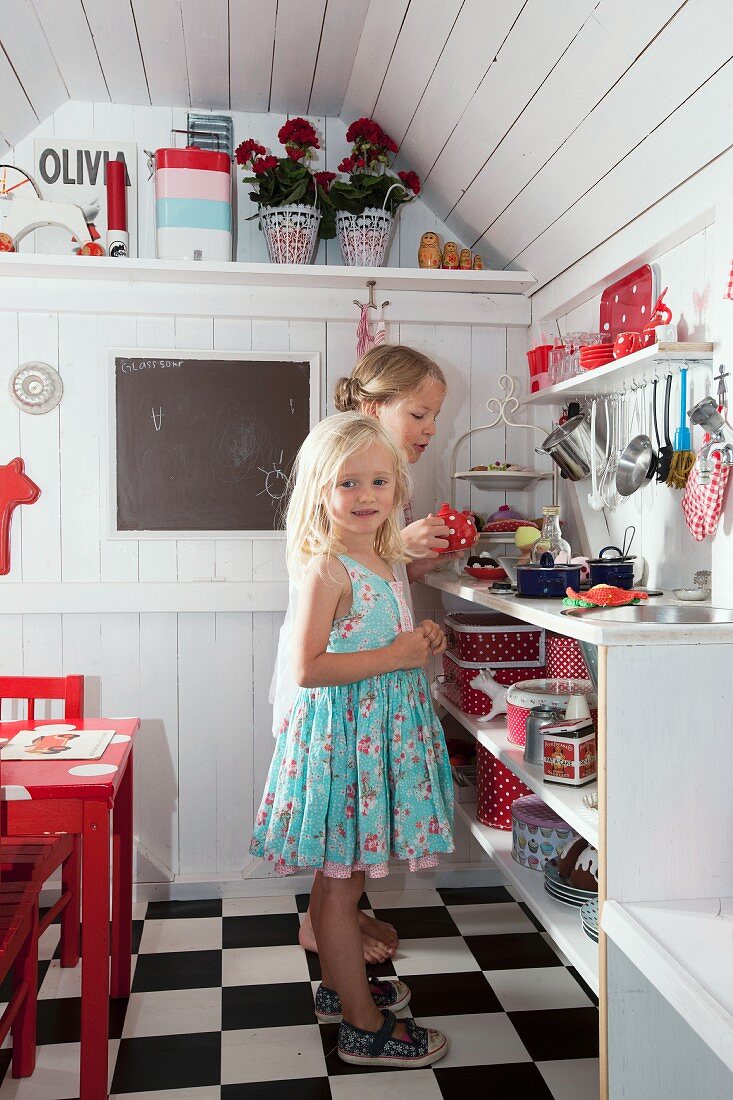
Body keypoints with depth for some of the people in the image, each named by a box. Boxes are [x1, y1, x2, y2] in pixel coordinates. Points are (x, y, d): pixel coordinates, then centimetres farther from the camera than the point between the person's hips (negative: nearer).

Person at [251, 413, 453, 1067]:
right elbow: (308, 668, -23)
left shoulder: (385, 561, 9)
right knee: (340, 884, 5)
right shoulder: (326, 568, -18)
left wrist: (421, 639, 4)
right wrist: (396, 654, -20)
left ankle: (340, 987, 38)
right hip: (343, 730, -9)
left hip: (383, 730, 9)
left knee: (349, 875, 21)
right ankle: (365, 1027, 18)